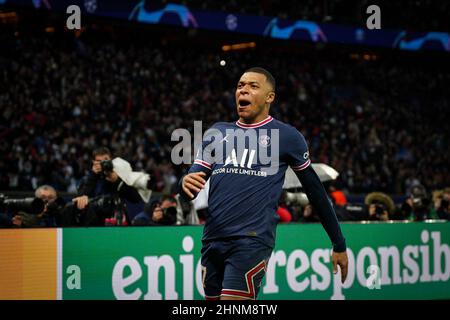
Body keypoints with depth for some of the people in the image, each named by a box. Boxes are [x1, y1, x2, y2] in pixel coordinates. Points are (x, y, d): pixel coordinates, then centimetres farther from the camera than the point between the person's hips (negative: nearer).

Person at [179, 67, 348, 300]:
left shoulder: (286, 136, 4)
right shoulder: (217, 133, 15)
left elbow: (316, 191, 10)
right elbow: (191, 188, 12)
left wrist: (339, 245, 11)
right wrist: (185, 183, -15)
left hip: (252, 240, -5)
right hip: (212, 240, 5)